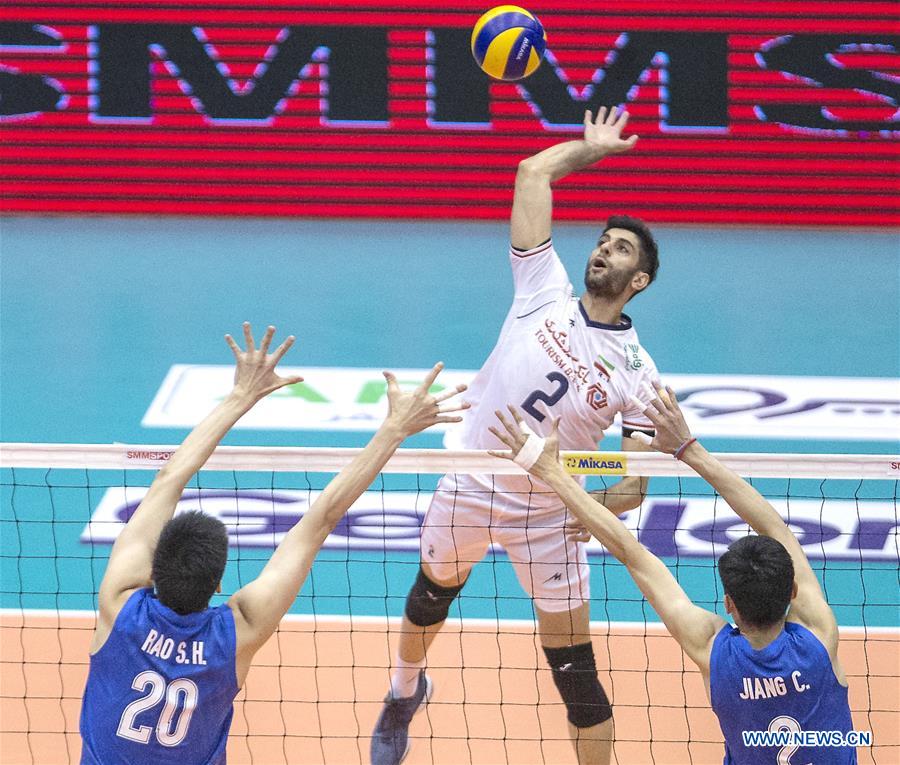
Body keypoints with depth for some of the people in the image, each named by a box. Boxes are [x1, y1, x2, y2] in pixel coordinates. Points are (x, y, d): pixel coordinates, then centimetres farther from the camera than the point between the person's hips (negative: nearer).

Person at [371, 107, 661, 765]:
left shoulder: (637, 373, -10)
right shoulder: (547, 295, -6)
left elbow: (637, 481, -9)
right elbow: (534, 172, -8)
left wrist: (607, 502, -28)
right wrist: (592, 148, 4)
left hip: (548, 515, -3)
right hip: (467, 488, 3)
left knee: (575, 669, -4)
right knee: (432, 595, 27)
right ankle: (405, 692, 58)